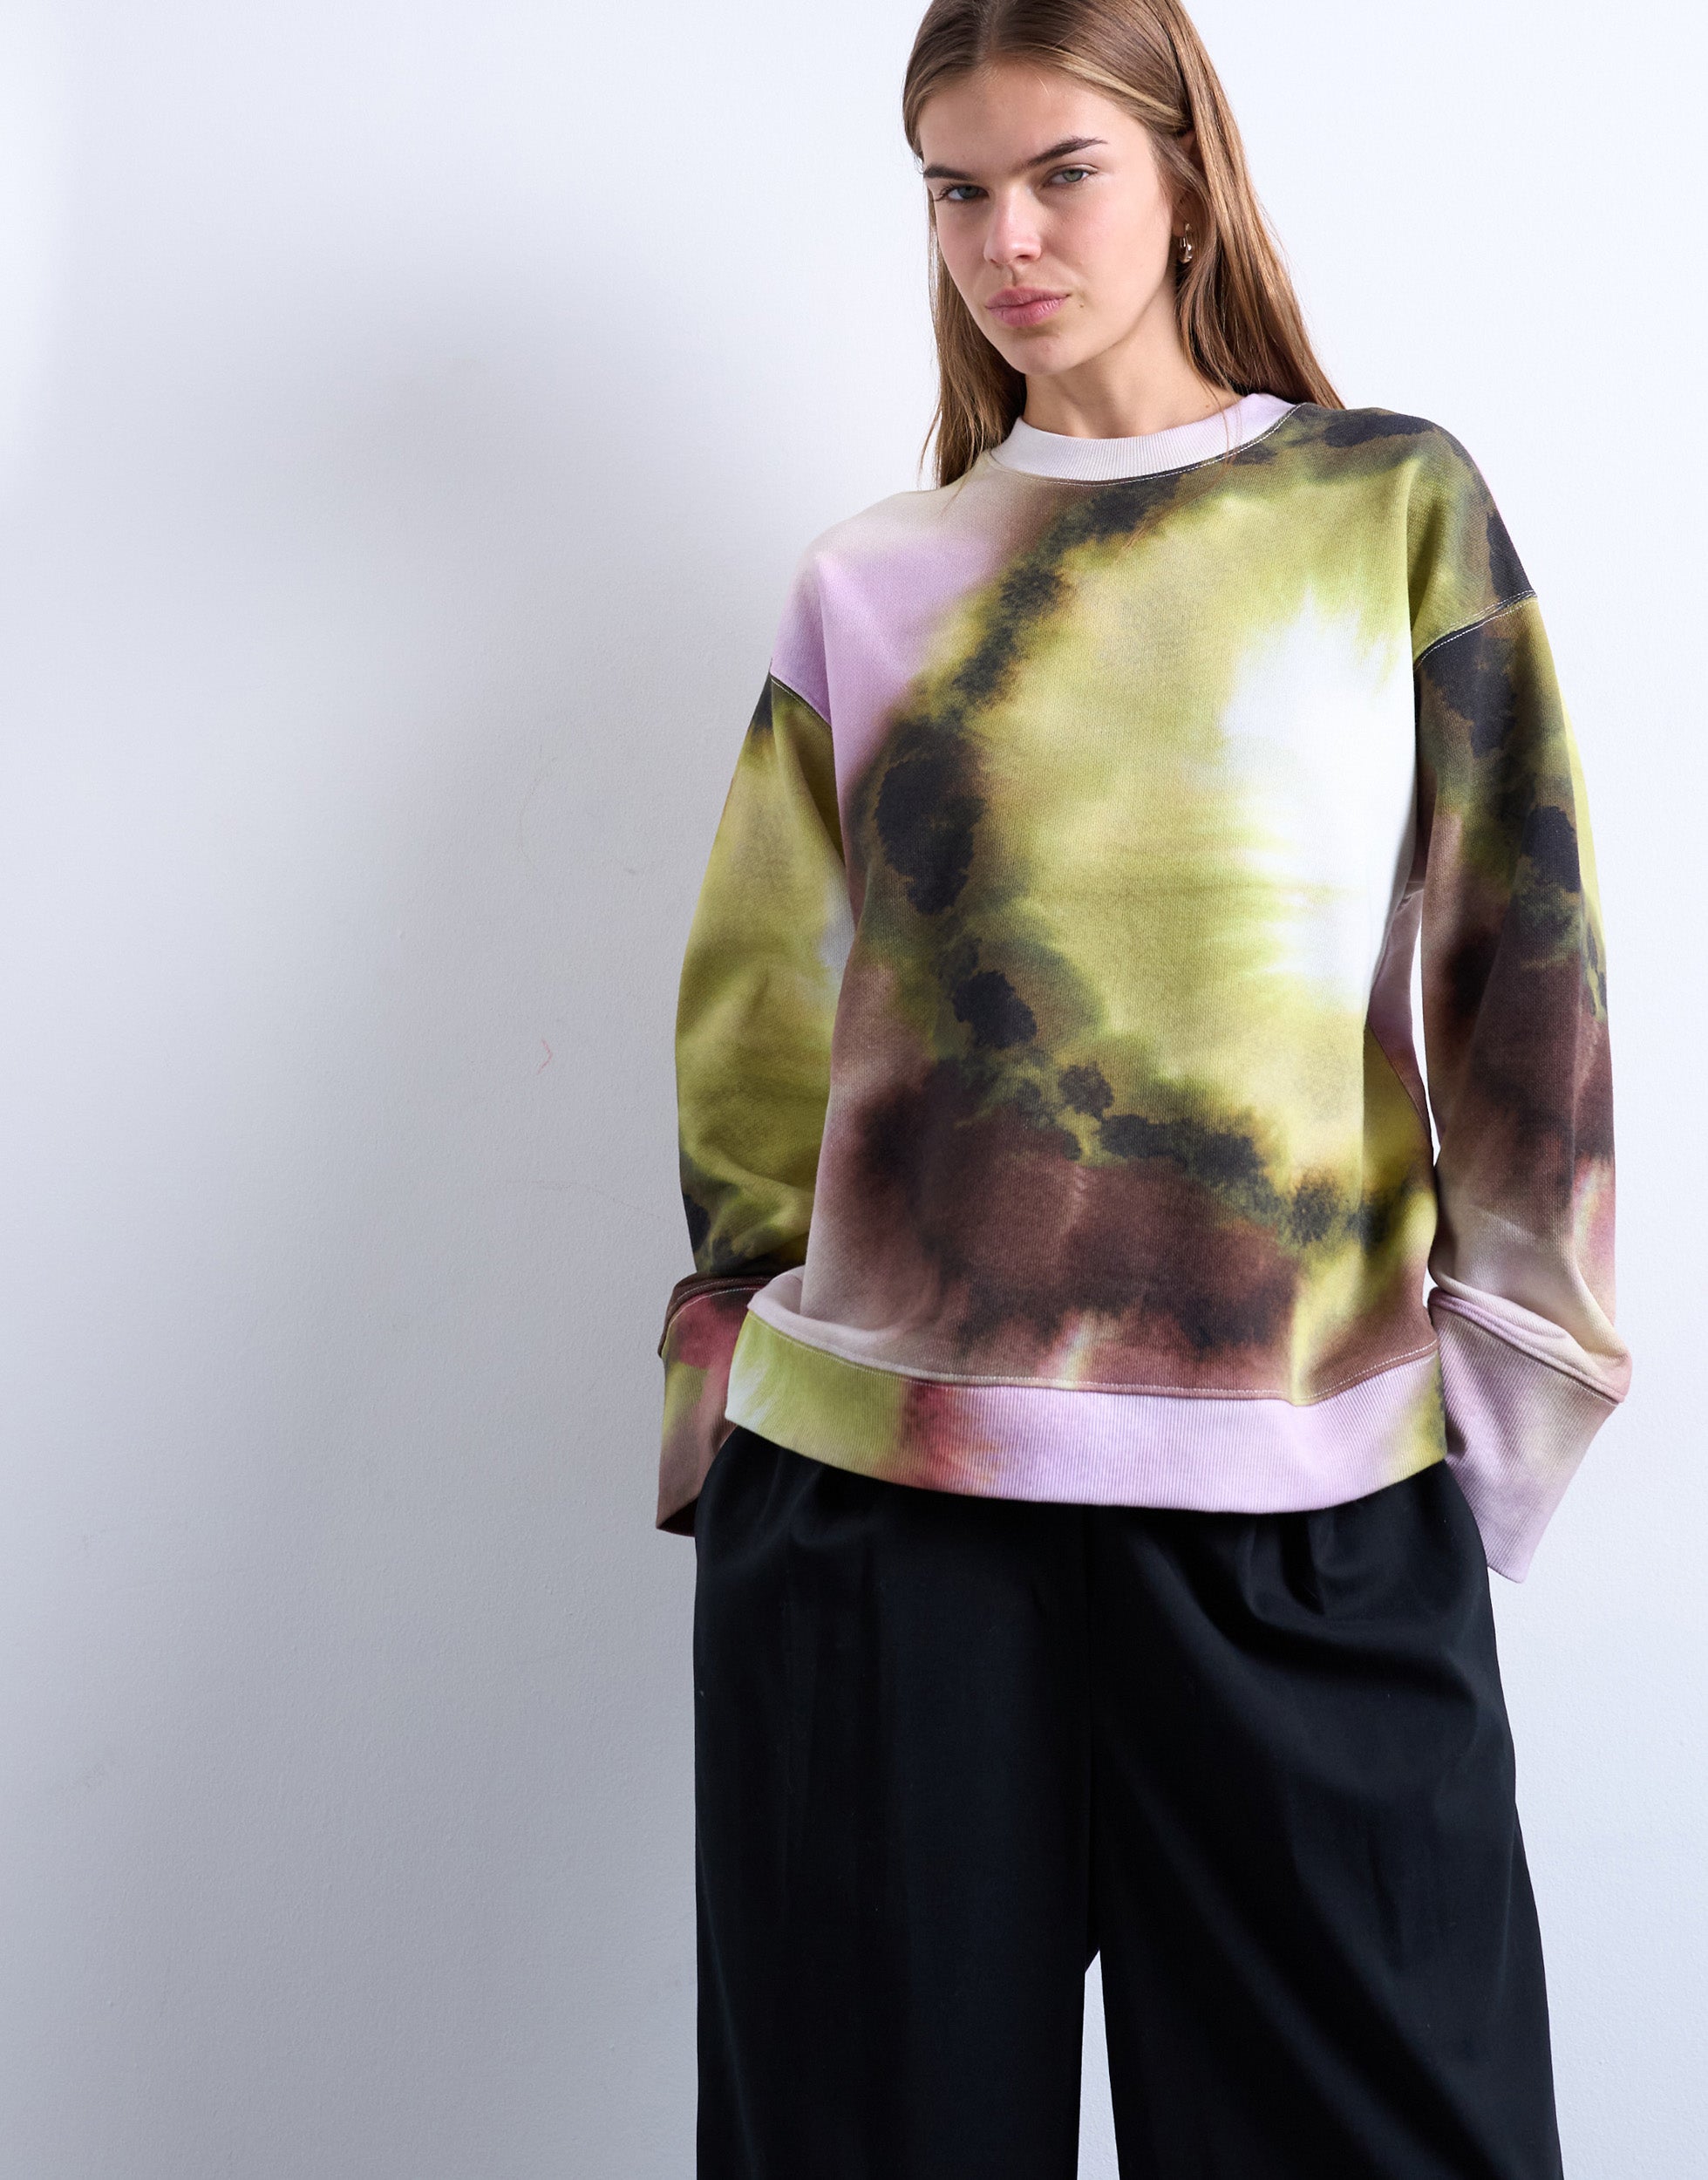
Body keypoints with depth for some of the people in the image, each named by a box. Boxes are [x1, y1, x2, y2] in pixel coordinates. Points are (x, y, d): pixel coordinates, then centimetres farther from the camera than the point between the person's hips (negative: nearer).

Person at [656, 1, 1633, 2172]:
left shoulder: (1399, 507, 8)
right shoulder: (872, 587, 11)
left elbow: (1519, 960, 4)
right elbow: (759, 1027, 12)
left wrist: (1505, 1382, -1)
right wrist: (728, 1399, 8)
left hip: (1307, 1501, -1)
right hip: (877, 1482, 1)